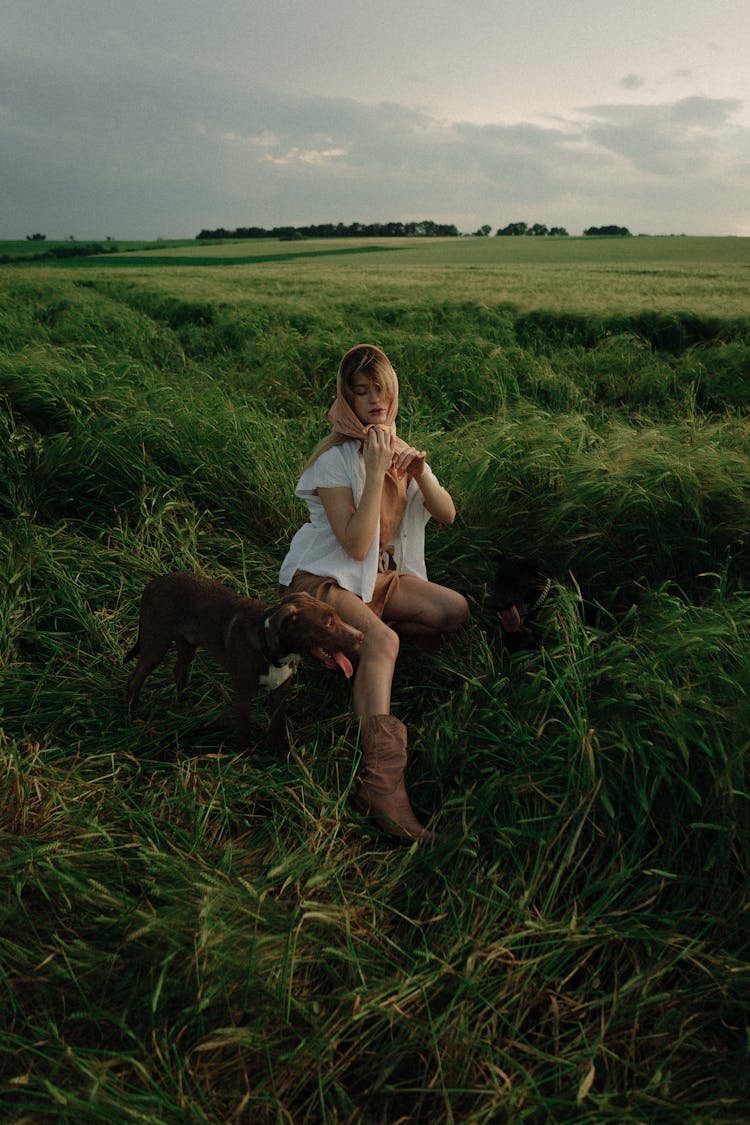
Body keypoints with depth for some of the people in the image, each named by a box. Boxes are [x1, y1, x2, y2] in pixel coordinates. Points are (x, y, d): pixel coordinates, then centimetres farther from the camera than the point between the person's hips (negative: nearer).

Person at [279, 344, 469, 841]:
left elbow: (448, 515, 1)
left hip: (377, 576, 7)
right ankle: (382, 781, -43)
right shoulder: (334, 456, -16)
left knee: (456, 610, -11)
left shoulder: (399, 448, 6)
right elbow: (355, 545, -24)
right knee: (381, 639, -34)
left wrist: (420, 472, -17)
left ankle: (364, 639, 10)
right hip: (322, 578, -7)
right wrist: (376, 472, -26)